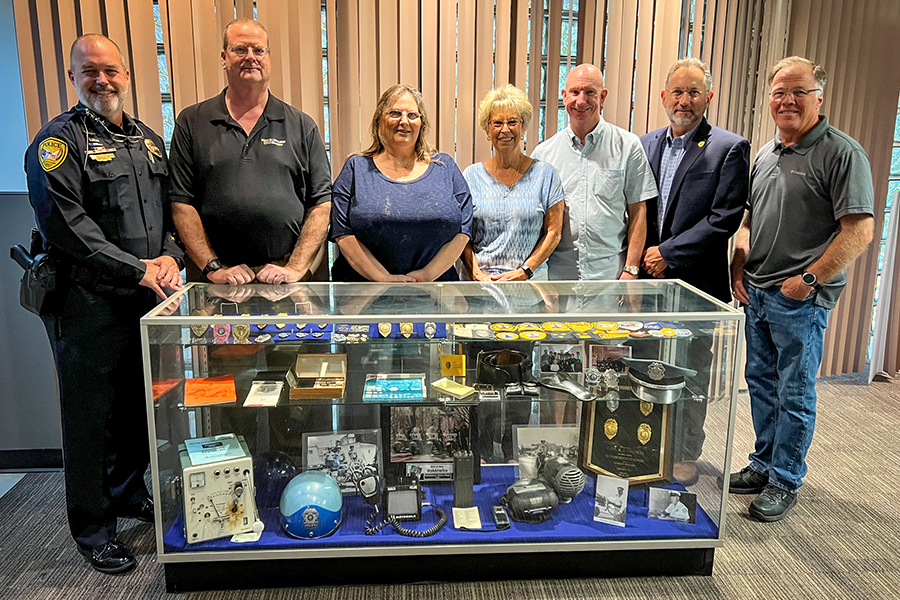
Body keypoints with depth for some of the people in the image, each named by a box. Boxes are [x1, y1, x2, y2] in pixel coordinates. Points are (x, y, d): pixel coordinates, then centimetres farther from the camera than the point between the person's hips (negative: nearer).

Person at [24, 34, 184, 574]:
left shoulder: (149, 140, 15)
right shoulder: (59, 141, -6)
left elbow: (172, 210, 16)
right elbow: (66, 225, -17)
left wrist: (170, 256, -4)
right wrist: (137, 269, -19)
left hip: (147, 301, 6)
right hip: (89, 304, -6)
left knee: (139, 407, 17)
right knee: (91, 417, 4)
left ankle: (128, 494, 39)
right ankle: (93, 529, 20)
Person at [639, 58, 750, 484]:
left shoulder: (729, 149, -5)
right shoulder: (645, 144, 10)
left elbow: (724, 220, -12)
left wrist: (667, 253, -14)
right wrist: (640, 258, -2)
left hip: (695, 281, -4)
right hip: (649, 277, 4)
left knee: (692, 373, 7)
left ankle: (685, 456, 23)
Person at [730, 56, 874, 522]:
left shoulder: (842, 153, -10)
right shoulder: (765, 154, 13)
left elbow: (859, 230, -16)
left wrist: (809, 279, -17)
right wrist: (738, 266, 7)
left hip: (801, 298, -7)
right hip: (756, 292, 7)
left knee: (794, 394, 3)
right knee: (761, 383, 16)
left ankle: (785, 482, 17)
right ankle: (763, 464, 31)